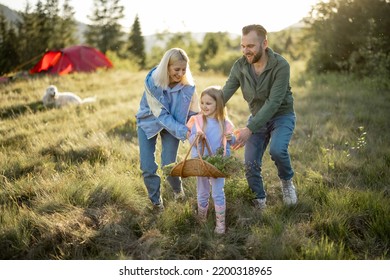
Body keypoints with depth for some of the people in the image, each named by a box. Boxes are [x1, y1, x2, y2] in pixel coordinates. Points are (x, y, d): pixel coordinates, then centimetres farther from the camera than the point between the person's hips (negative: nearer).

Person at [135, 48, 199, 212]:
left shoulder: (188, 85, -25)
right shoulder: (151, 82, -30)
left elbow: (194, 112, -12)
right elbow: (161, 115, -28)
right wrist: (183, 131, -35)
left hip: (172, 124, 1)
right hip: (148, 123, 0)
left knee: (169, 164, -7)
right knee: (147, 166, -4)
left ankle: (178, 189, 27)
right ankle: (156, 200, 20)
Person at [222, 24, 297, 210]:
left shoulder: (280, 66, -26)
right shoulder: (239, 66, -13)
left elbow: (273, 103, -32)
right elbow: (223, 95, -17)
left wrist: (249, 130, -40)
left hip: (282, 115, -4)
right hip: (258, 117, 4)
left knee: (277, 150, -30)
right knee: (250, 163, -6)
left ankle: (287, 181, 3)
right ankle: (259, 202, 17)